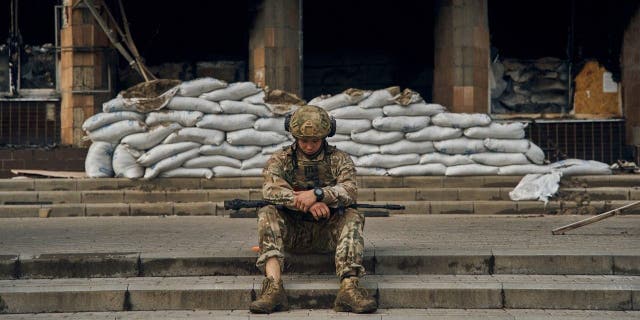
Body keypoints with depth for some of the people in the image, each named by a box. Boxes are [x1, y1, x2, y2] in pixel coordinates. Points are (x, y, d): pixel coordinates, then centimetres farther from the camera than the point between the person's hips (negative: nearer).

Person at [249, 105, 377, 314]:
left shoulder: (339, 160, 5)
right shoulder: (280, 160, 5)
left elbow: (350, 192, -14)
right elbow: (270, 190, -15)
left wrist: (316, 193, -30)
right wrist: (307, 203, -28)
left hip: (327, 233, 0)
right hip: (291, 232, 0)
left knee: (353, 218, -28)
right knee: (267, 214, -26)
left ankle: (349, 287, -42)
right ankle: (273, 287, -42)